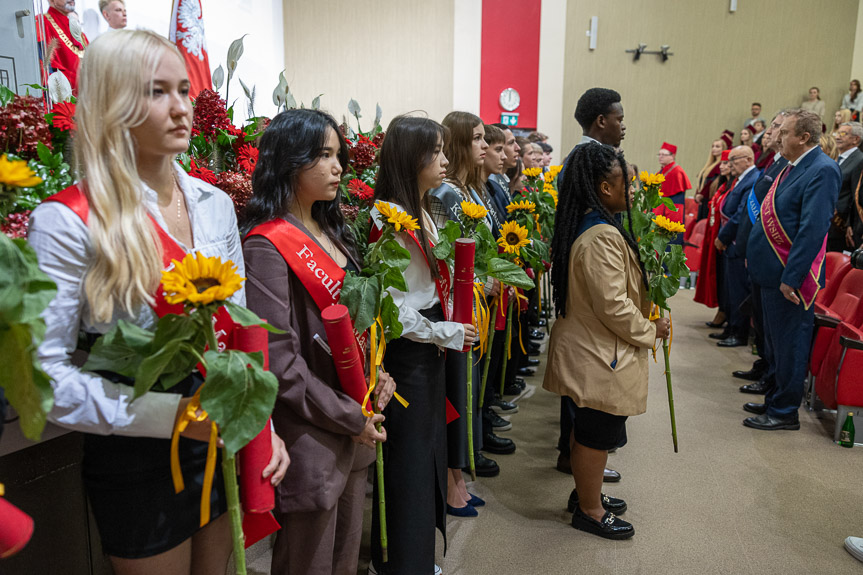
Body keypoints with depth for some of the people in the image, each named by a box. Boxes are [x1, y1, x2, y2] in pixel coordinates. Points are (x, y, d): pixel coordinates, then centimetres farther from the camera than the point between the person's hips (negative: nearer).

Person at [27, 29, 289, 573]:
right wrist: (170, 414, -24)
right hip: (137, 460, -5)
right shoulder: (68, 223, -17)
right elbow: (43, 371, -18)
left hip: (223, 443, 5)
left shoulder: (215, 204, 0)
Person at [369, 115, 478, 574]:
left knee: (429, 449, 18)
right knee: (407, 459, 3)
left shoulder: (423, 214, 12)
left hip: (429, 350, 10)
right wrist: (447, 334, -12)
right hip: (404, 355, -10)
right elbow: (389, 309, -21)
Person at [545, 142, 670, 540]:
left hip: (587, 348, 10)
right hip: (601, 356, -10)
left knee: (589, 429, 23)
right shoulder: (601, 237, -27)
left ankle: (586, 492, 40)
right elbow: (614, 305, -27)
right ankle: (589, 510, 25)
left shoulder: (584, 226, 7)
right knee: (595, 433, 7)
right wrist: (650, 331, -11)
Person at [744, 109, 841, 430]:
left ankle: (785, 412, 15)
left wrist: (791, 277, -24)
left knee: (788, 343, 2)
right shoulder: (792, 167, 12)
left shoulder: (822, 170, -16)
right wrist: (756, 255, 16)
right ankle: (776, 400, 33)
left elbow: (813, 229, -22)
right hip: (773, 270, 9)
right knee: (775, 340, 19)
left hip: (790, 274, -9)